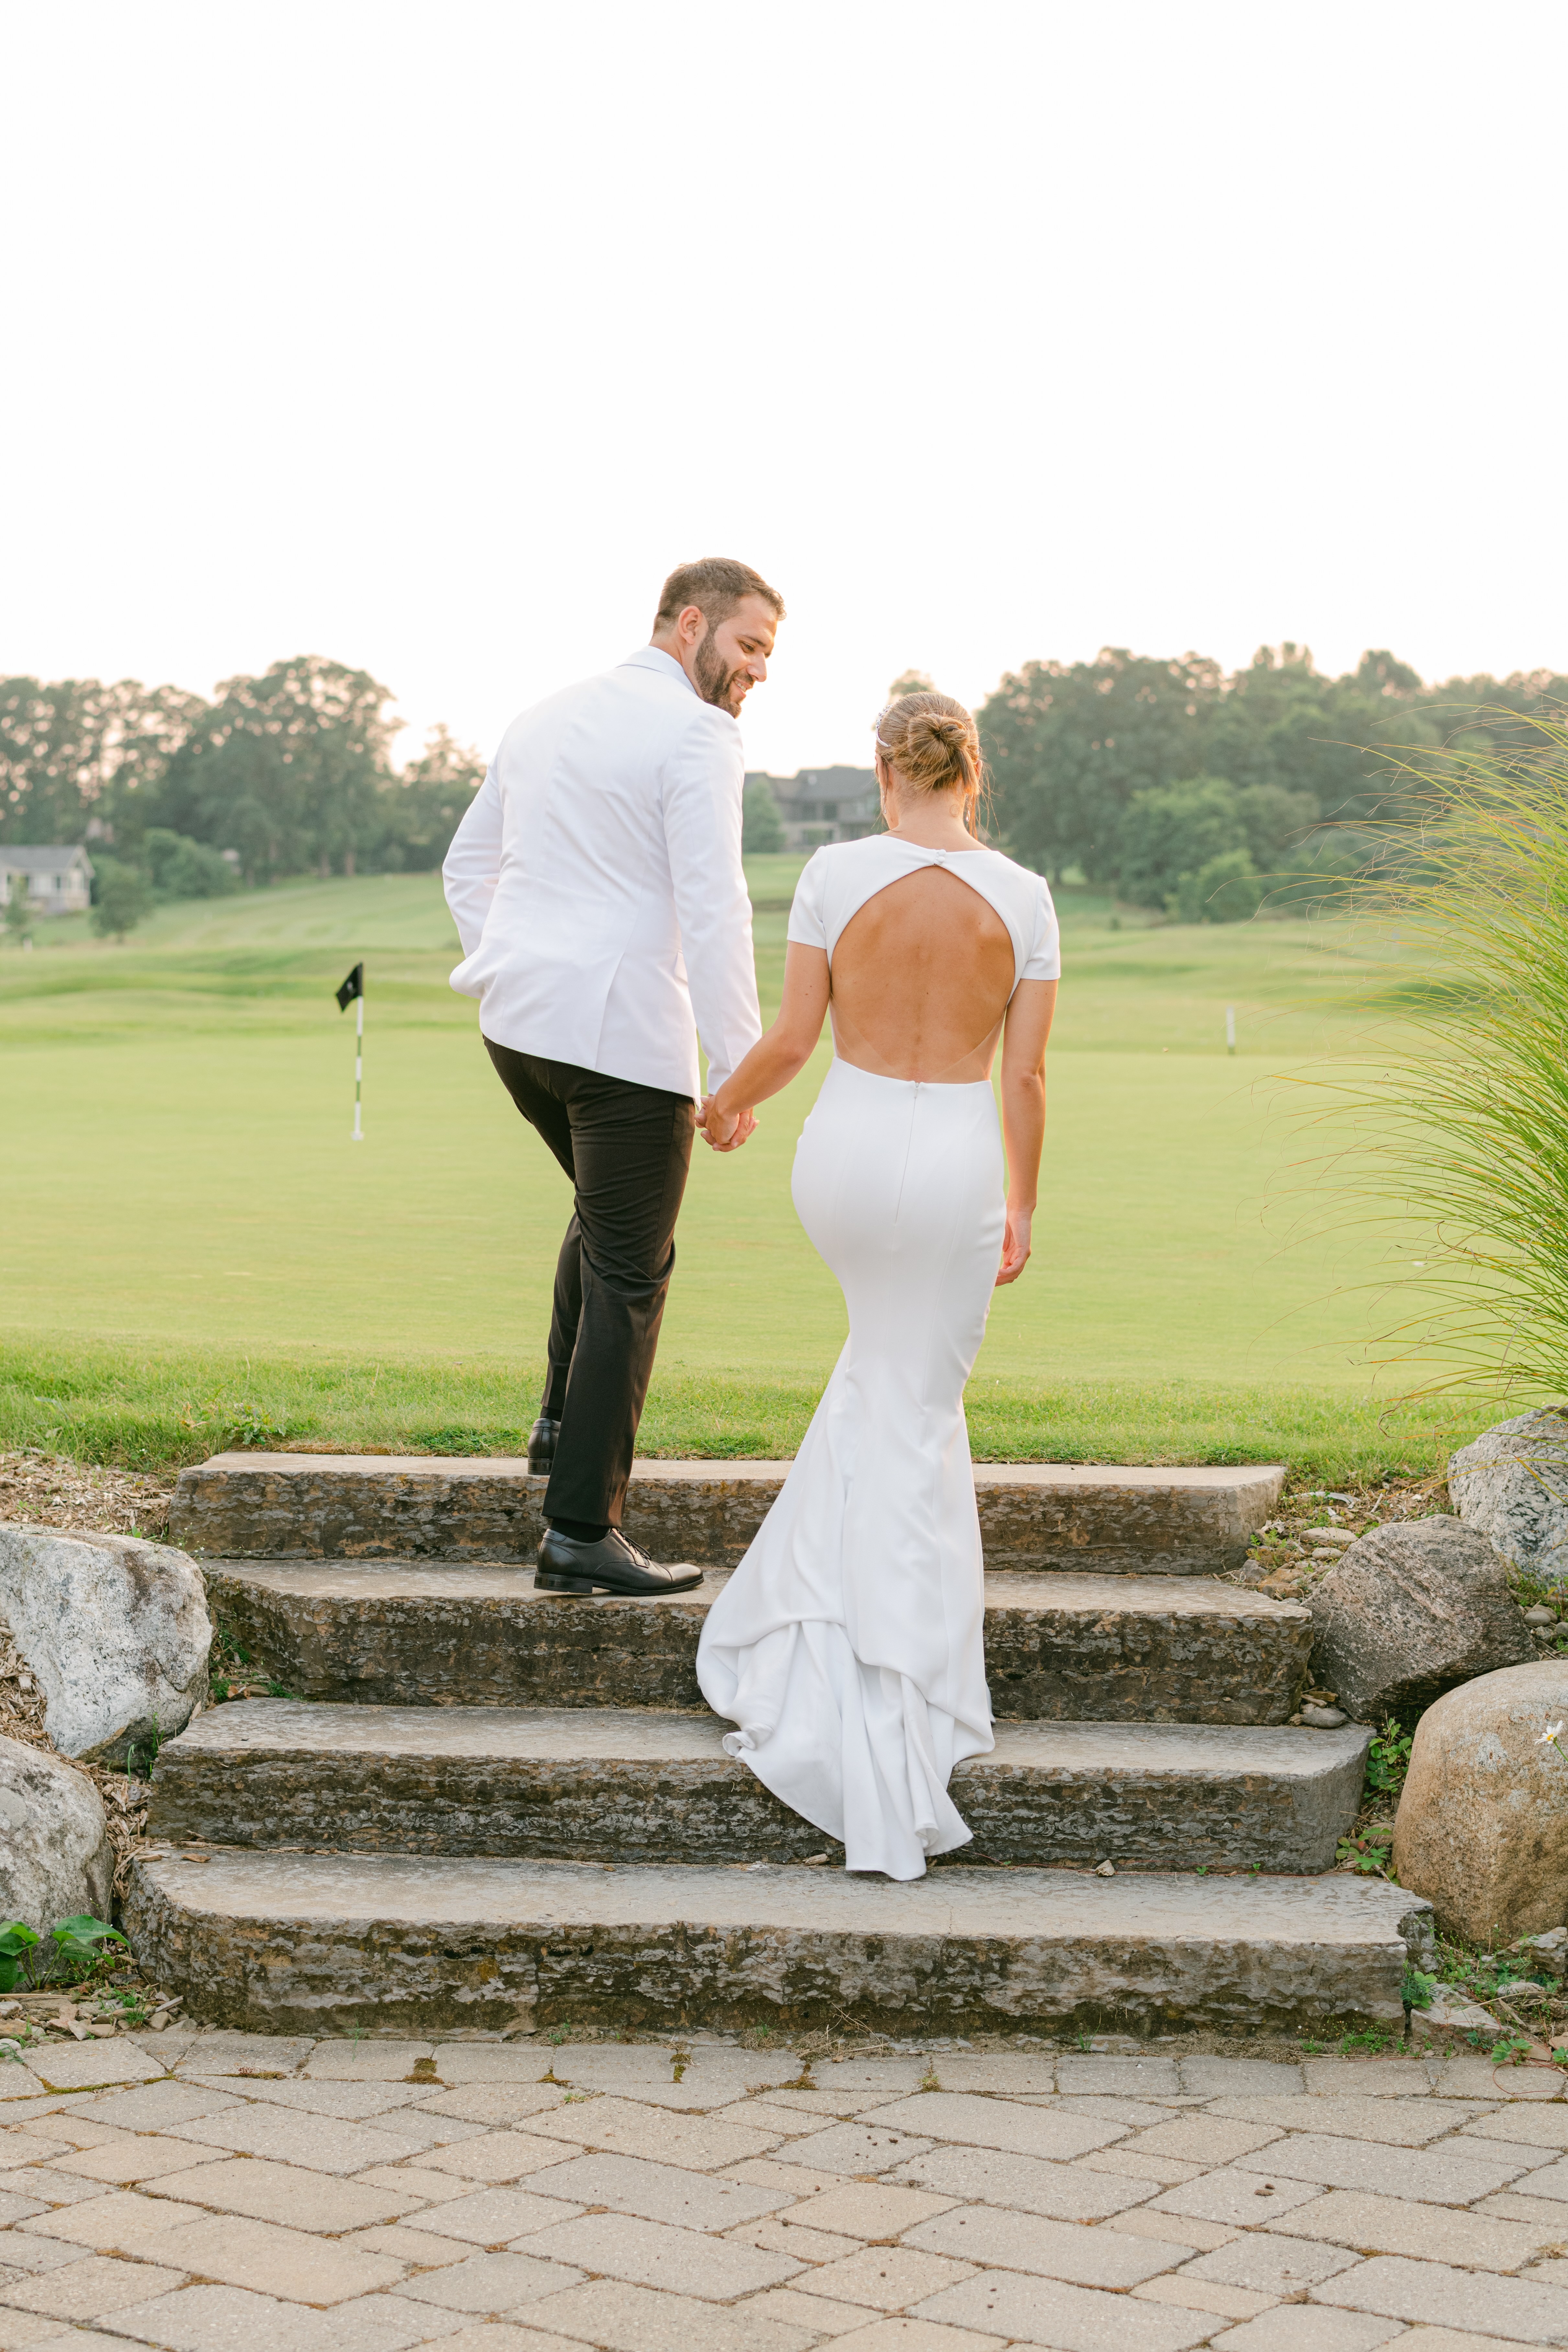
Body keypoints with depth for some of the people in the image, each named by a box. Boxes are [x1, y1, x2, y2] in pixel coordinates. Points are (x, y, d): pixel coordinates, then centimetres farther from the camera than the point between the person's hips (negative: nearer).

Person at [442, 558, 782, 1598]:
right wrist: (738, 1071, -15)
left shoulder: (546, 720, 15)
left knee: (608, 1212, 31)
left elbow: (468, 867, 21)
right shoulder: (697, 736, -10)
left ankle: (568, 1419, 27)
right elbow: (712, 909, -18)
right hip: (625, 1036, -8)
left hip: (519, 1027, 8)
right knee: (630, 1279, 1)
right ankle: (582, 1531, 2)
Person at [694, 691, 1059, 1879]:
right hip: (957, 1165, -1)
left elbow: (790, 1041, -4)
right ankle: (888, 1727, 3)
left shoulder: (836, 873, -6)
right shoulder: (1023, 899, -3)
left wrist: (726, 1102, 16)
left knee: (887, 1356, 33)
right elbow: (1026, 1078, -1)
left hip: (846, 1152, 1)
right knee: (913, 1423, 7)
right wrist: (1022, 1208, 10)